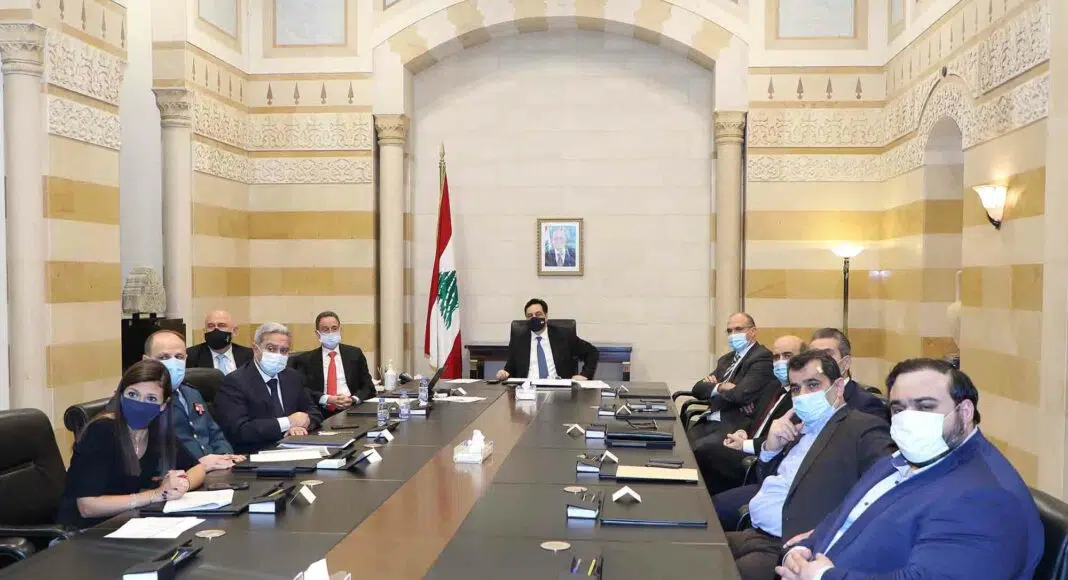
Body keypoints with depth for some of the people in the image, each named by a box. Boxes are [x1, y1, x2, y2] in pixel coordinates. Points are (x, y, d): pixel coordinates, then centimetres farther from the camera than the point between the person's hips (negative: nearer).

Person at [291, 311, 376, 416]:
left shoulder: (355, 354, 14)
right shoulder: (306, 359, 10)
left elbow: (369, 388, 10)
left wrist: (353, 399, -11)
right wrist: (327, 399, -17)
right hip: (321, 414, -1)